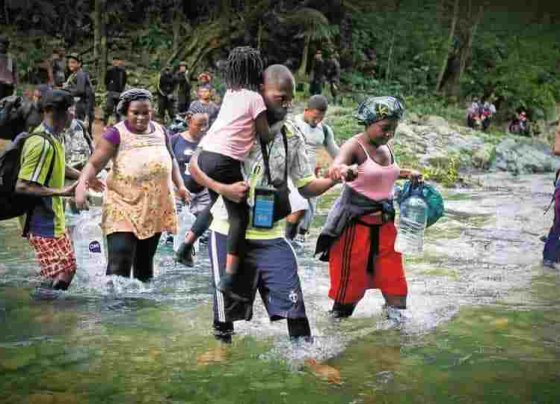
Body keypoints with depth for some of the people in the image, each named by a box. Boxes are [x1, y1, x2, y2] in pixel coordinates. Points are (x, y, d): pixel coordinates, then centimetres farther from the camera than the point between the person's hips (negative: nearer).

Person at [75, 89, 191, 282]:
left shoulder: (160, 131, 9)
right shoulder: (116, 134, -7)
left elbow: (170, 159, 23)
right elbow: (94, 164, -11)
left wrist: (180, 185, 13)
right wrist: (81, 186, -27)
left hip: (155, 207, 5)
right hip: (124, 206, -5)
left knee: (145, 259, 17)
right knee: (119, 264, -13)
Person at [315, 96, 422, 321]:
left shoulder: (385, 148, 6)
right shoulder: (355, 146, -17)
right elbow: (337, 164, -39)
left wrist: (408, 174, 11)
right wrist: (338, 169, -62)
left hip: (384, 220, 7)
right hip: (355, 220, -7)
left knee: (390, 266, 9)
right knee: (352, 269, 2)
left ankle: (395, 307, 21)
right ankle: (341, 311, 20)